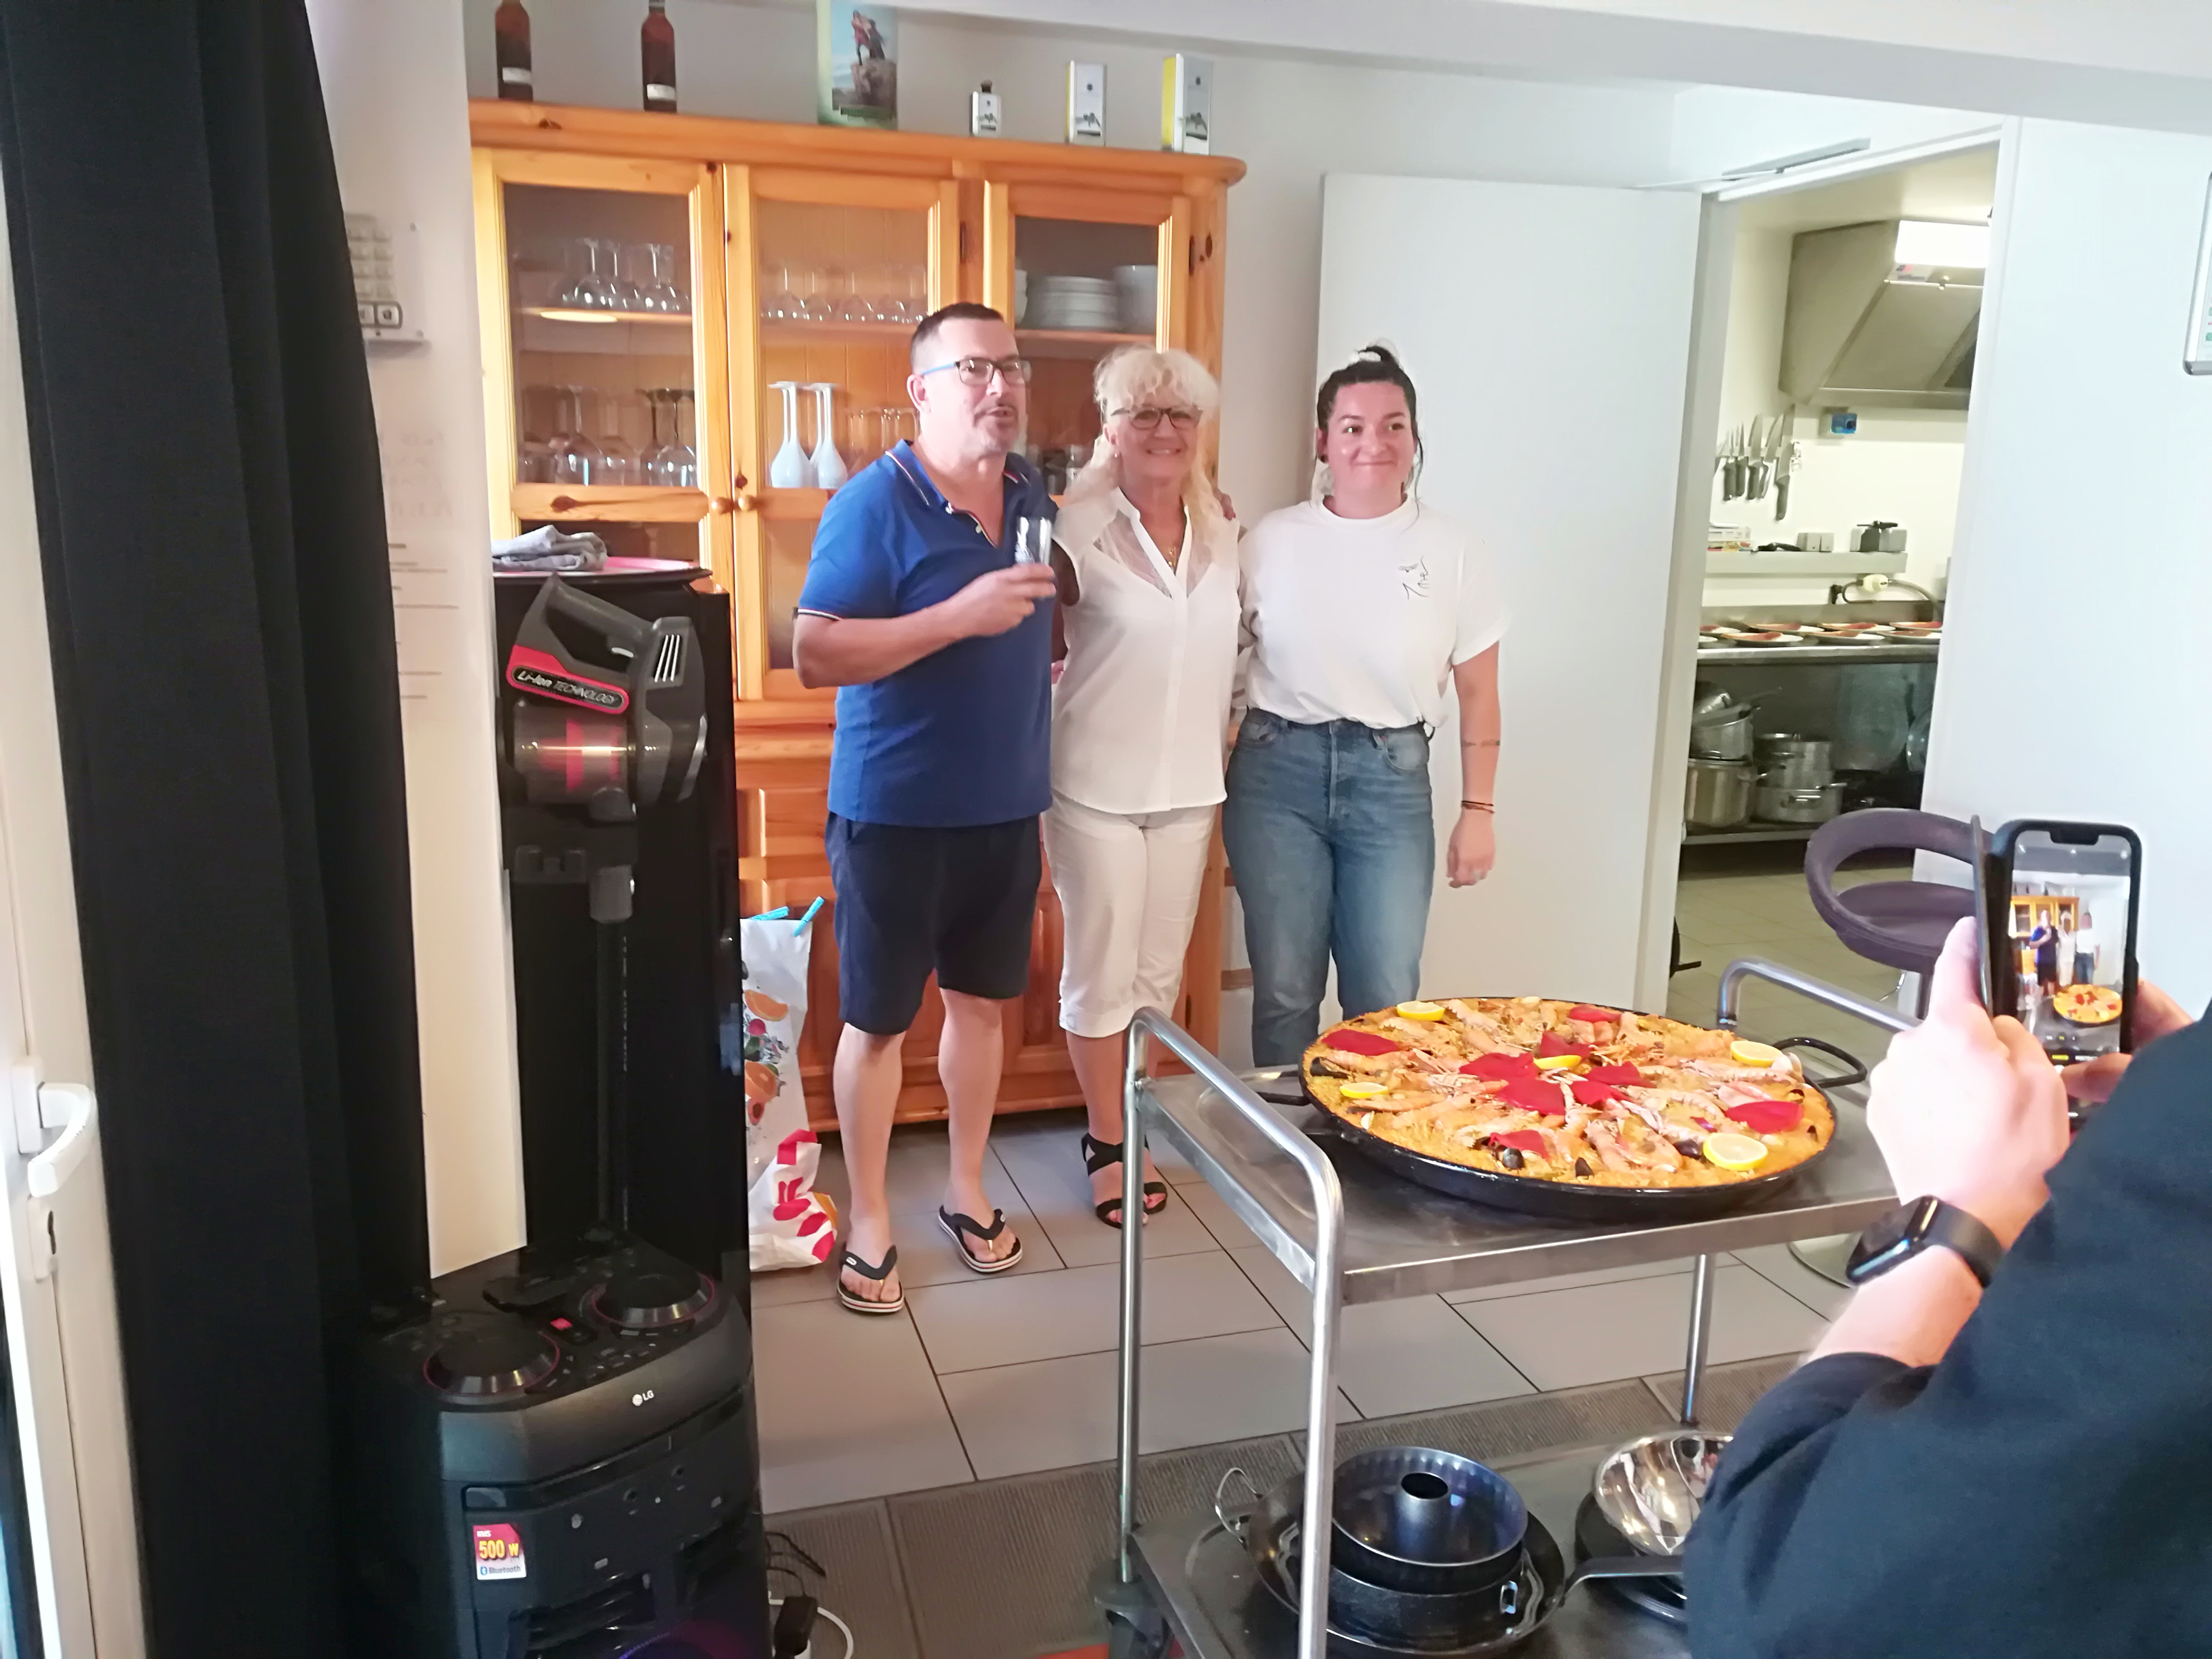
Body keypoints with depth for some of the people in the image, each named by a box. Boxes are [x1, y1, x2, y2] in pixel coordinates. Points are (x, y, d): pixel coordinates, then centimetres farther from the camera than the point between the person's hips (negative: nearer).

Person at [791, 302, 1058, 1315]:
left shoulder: (1033, 497, 7)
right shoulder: (873, 503, -14)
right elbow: (815, 658, -22)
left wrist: (1043, 671, 7)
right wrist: (960, 615, -27)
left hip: (1007, 807, 6)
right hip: (894, 812, -6)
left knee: (982, 1002, 16)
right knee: (878, 1021, 6)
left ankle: (966, 1190, 34)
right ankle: (869, 1222, 22)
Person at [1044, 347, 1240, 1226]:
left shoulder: (1221, 532, 5)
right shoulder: (1078, 528, -10)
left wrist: (1221, 740, 13)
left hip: (1188, 788, 5)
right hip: (1098, 789, -5)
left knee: (1159, 972, 13)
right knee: (1102, 972, 6)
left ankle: (1127, 1122, 30)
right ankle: (1107, 1143, 22)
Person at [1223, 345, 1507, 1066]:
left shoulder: (1450, 548, 0)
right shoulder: (1272, 540, 1)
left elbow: (1477, 692, 4)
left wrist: (1478, 810, 3)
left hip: (1390, 777, 0)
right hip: (1278, 769, 1)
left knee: (1385, 999, 1)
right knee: (1284, 992, 7)